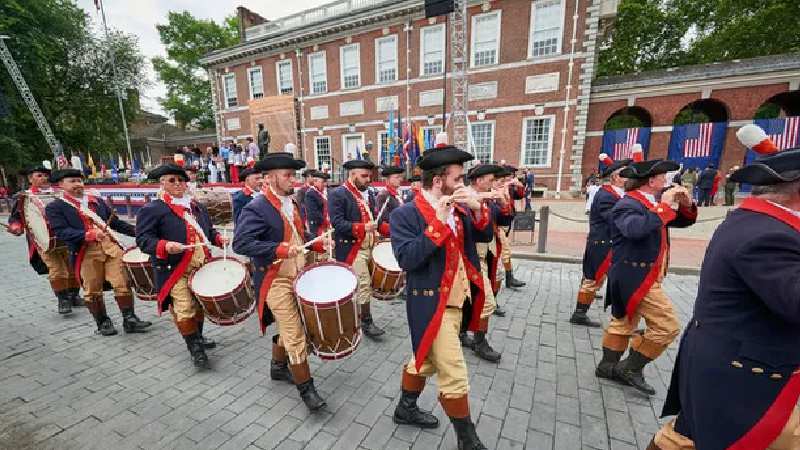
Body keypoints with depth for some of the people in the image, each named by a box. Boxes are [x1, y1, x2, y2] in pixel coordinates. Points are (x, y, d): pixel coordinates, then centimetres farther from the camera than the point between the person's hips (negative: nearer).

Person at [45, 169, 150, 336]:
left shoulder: (97, 201, 18)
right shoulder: (55, 207, 4)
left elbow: (116, 222, 19)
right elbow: (61, 232, -9)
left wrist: (136, 231, 6)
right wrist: (89, 235, -24)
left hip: (112, 247, 3)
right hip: (86, 253, -3)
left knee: (123, 284, 0)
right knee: (93, 291, 6)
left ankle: (129, 319, 8)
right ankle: (103, 323, 22)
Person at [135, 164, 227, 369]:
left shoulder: (197, 206, 15)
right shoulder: (152, 209, -6)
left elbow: (208, 230, 23)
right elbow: (143, 238, -12)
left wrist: (218, 238, 4)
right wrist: (165, 246, -29)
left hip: (202, 266, 6)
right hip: (175, 270, -6)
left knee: (200, 304, 18)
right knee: (185, 310, -5)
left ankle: (198, 338, 38)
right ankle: (195, 349, 11)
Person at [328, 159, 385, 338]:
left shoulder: (368, 194, 13)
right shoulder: (337, 194, -11)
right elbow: (337, 223, -20)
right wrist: (363, 228, -27)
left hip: (369, 247, 8)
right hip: (352, 249, -8)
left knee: (353, 285, 18)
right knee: (364, 285, -5)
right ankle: (366, 322, 10)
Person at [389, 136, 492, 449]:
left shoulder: (457, 209, 4)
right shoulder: (404, 215, -16)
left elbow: (485, 237, 6)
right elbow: (407, 259, -27)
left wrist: (477, 209, -11)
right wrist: (439, 222, -29)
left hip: (456, 302, 8)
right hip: (432, 306, -8)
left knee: (426, 360, 25)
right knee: (455, 378, 3)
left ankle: (406, 409, 48)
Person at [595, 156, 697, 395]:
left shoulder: (651, 202, 10)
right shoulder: (628, 204, -18)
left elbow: (683, 221, 18)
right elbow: (635, 229, -38)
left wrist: (685, 204, -1)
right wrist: (664, 206, -28)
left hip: (636, 276, 10)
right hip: (636, 277, -10)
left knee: (623, 322, 17)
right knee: (667, 326, -5)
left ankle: (608, 365, 30)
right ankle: (630, 368, 8)